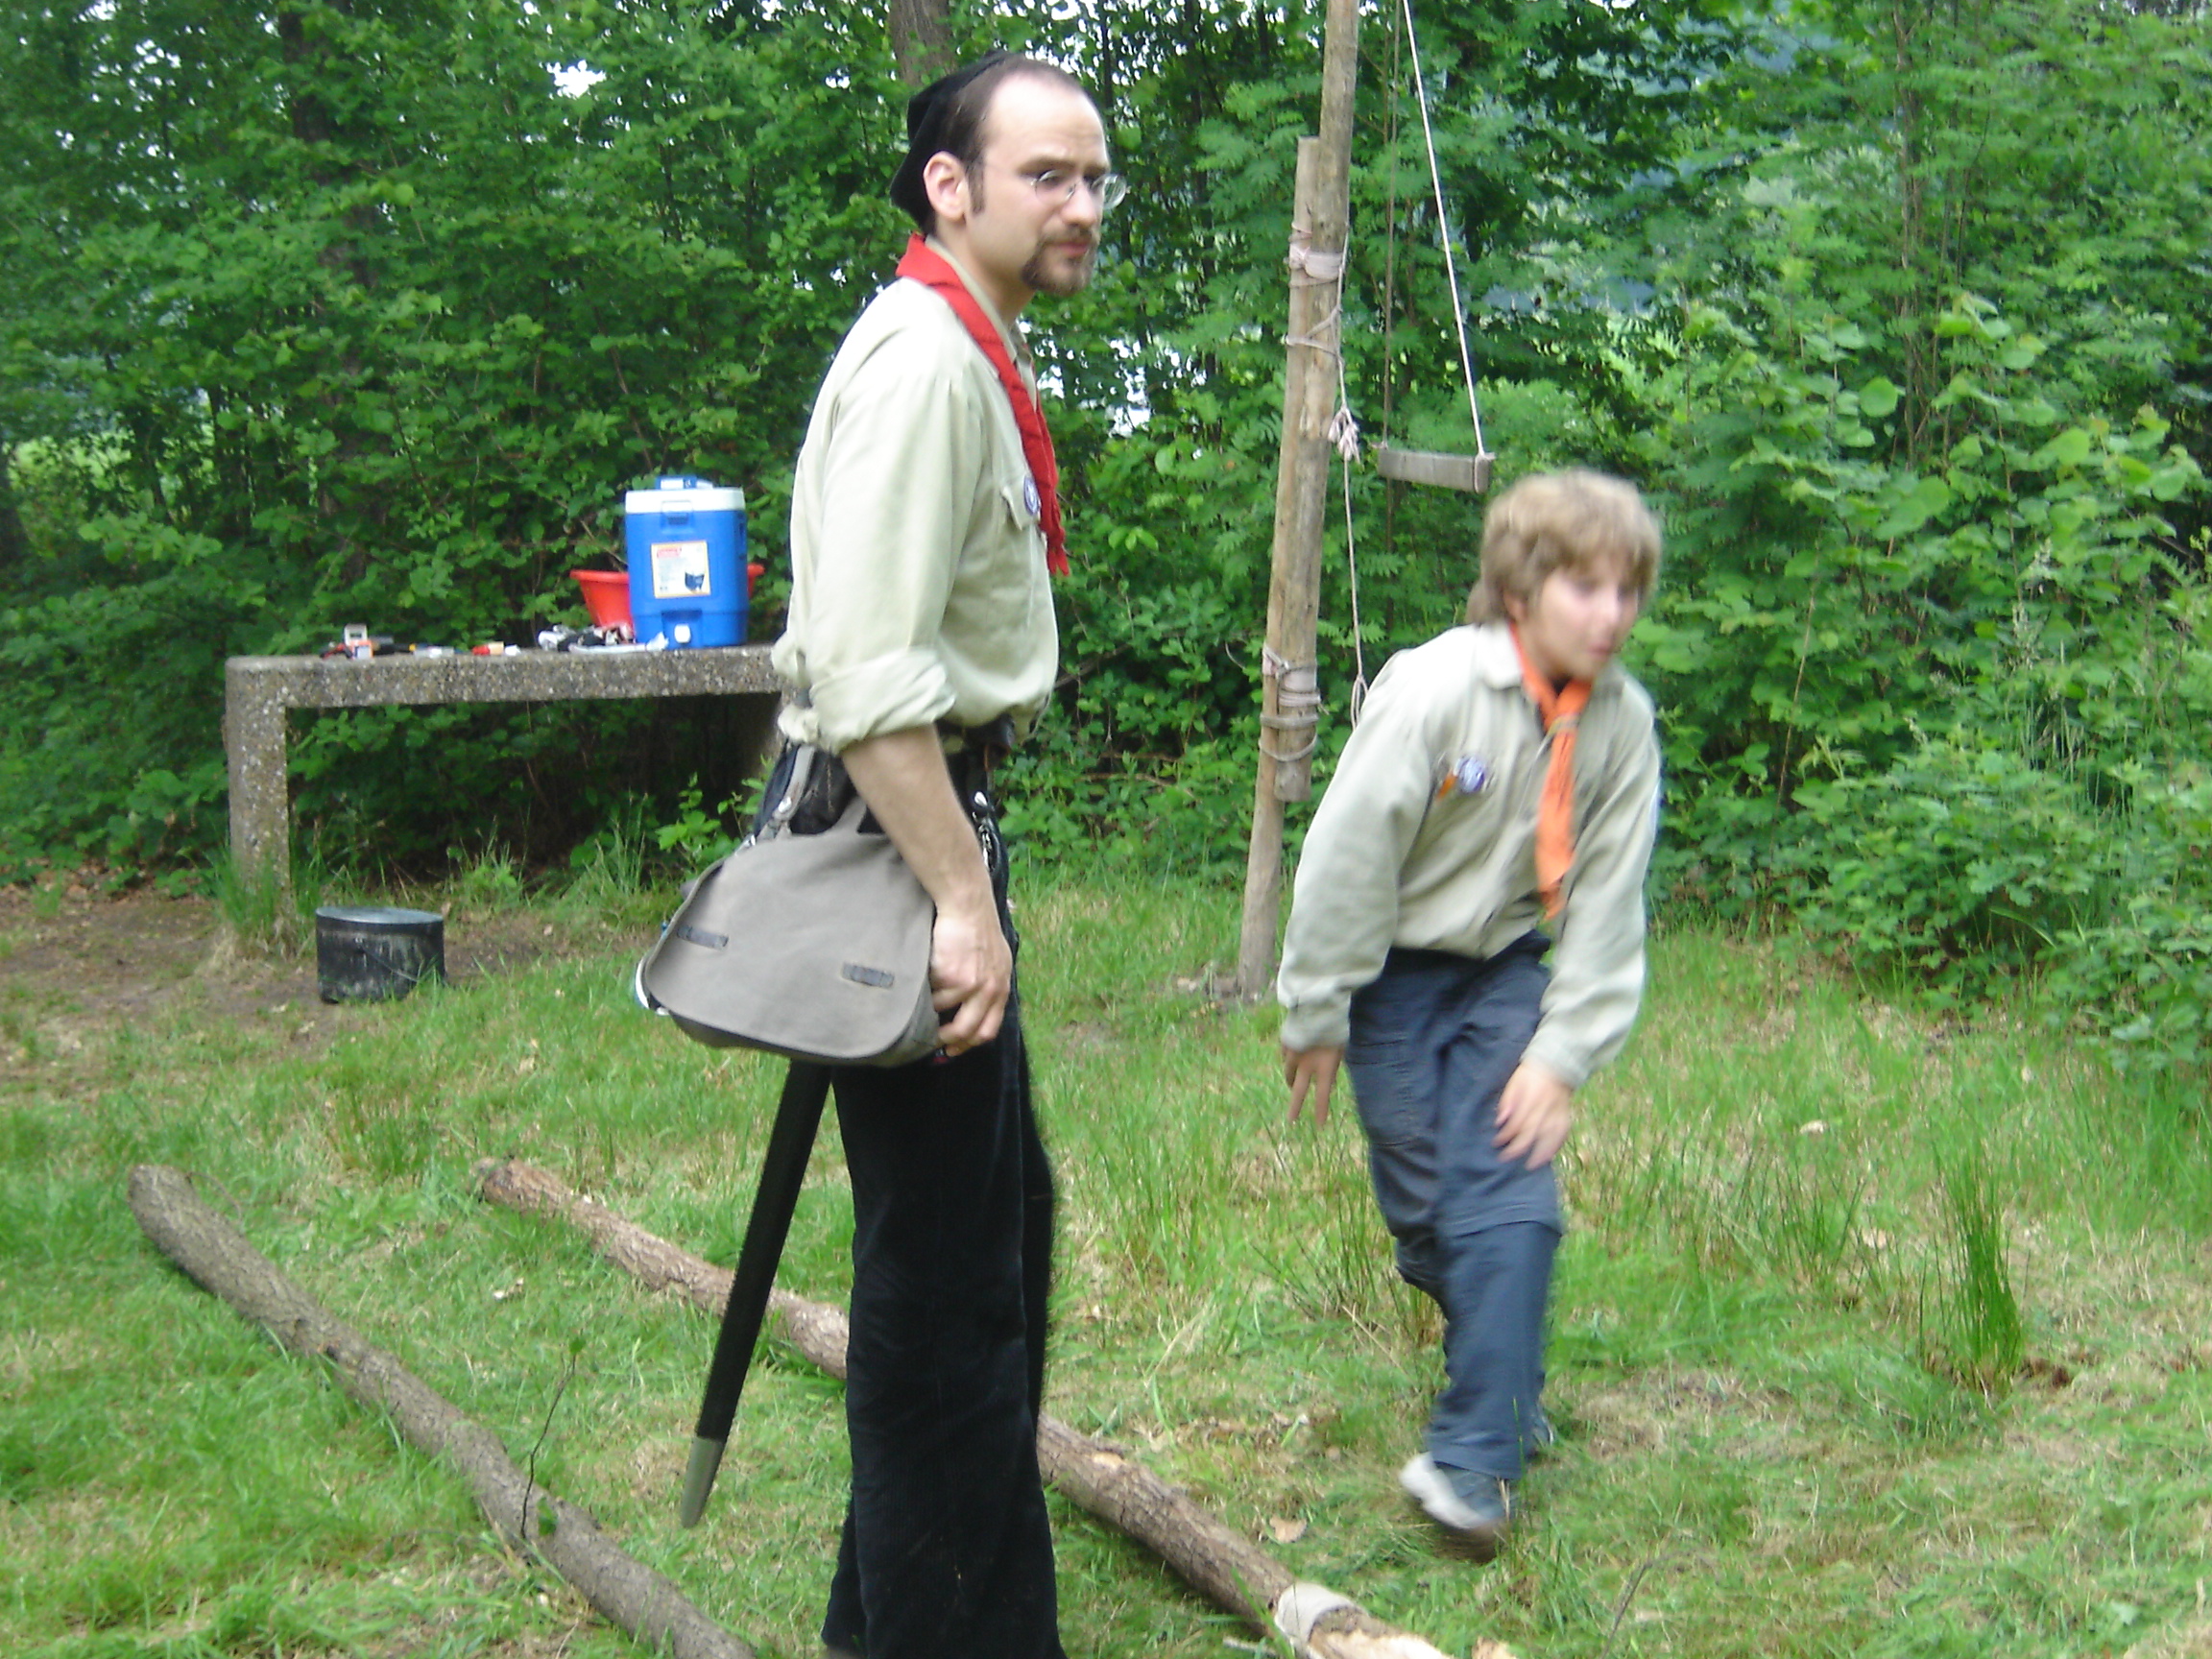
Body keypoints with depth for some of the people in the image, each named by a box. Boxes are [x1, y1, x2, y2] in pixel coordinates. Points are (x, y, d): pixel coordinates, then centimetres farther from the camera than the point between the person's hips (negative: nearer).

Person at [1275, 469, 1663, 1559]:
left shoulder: (1621, 721, -9)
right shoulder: (1435, 689, -22)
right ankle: (1505, 1382, 27)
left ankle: (1473, 1459, -7)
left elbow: (1607, 904, -4)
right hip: (1396, 973, -2)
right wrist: (1315, 1020, -10)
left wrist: (1563, 1053, -9)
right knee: (1426, 1204, -1)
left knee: (1512, 1198, -12)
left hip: (1507, 973, 3)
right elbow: (1346, 857, -16)